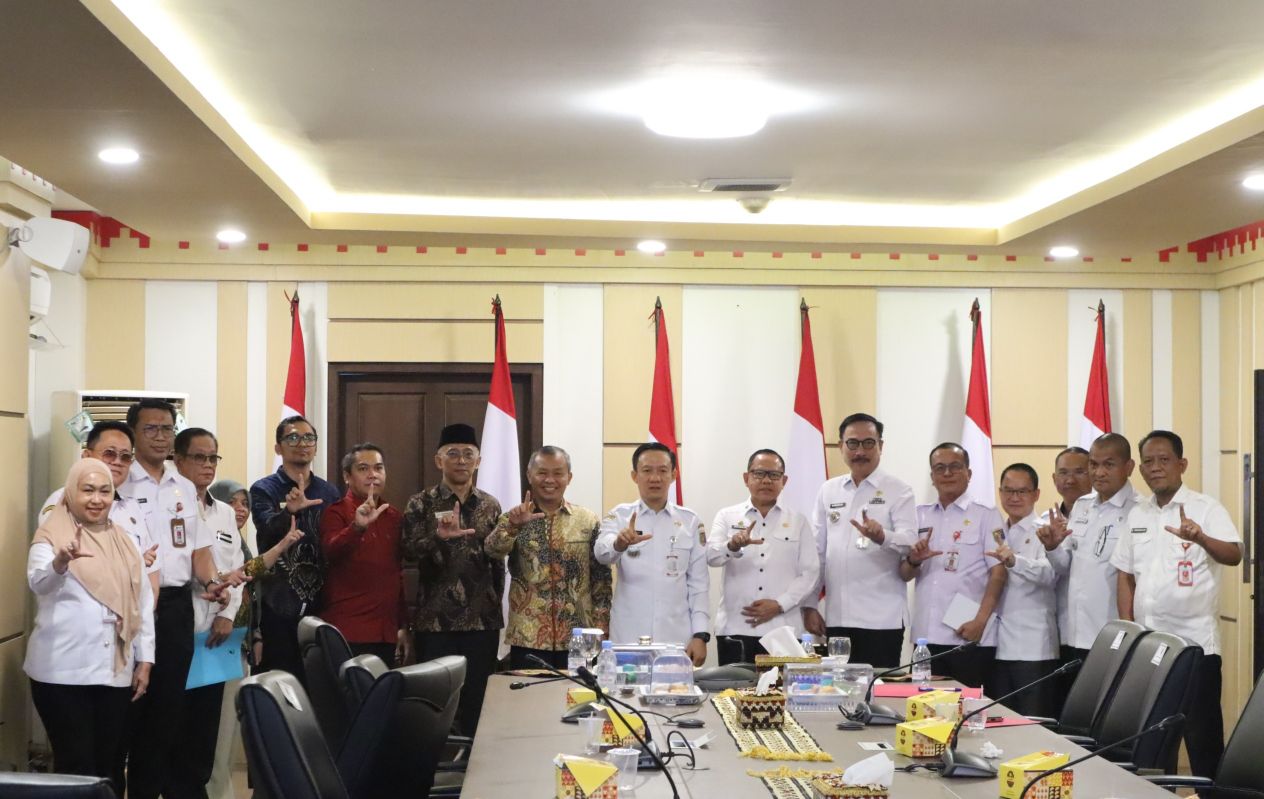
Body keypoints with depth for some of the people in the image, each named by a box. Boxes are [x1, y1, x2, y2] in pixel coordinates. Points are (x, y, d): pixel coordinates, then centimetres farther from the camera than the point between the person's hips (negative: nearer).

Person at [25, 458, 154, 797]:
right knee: (76, 766, -6)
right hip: (63, 672, -5)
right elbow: (38, 582, -21)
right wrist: (61, 561, -42)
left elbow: (143, 601, 15)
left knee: (109, 764, 8)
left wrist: (145, 659, 8)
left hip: (115, 671, 5)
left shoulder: (125, 542, 13)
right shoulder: (51, 536, -2)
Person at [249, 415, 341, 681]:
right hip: (280, 604, -3)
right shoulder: (264, 490, 0)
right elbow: (269, 530, -18)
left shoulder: (330, 494, 11)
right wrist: (290, 510, -39)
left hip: (321, 602, 3)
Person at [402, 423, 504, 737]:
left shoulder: (490, 506, 8)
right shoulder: (421, 504, 0)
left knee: (476, 701, 6)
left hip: (482, 620, 2)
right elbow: (410, 549, -14)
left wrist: (496, 604, 8)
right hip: (435, 620, -2)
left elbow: (499, 560, 12)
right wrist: (440, 535, -32)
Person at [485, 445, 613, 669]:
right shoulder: (515, 520, 4)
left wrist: (600, 631, 0)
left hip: (578, 640, 1)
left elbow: (601, 580, 6)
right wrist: (513, 525, -34)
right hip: (527, 639, 0)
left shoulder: (588, 521, 5)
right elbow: (493, 550, -16)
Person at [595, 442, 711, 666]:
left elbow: (699, 582, 6)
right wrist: (619, 543, -39)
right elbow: (602, 552, -17)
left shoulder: (690, 521, 6)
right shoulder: (619, 516, 3)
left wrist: (700, 635, -2)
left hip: (677, 640, 1)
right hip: (628, 640, -1)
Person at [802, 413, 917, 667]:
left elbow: (910, 541, -11)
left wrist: (882, 537, -32)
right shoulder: (828, 491, 11)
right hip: (837, 617, 4)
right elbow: (816, 550, 12)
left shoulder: (898, 490, 0)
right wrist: (809, 605, 7)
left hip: (882, 618, -3)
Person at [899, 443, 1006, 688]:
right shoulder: (919, 516, 13)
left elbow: (998, 572, -4)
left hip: (969, 636, -3)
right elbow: (904, 575, 14)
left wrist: (981, 620, -14)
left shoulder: (986, 516, 3)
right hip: (925, 636, 4)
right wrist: (913, 560, -8)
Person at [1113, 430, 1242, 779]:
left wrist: (1200, 538, -41)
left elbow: (1234, 555, -22)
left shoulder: (1205, 508, -6)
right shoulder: (1137, 513, 11)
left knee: (1202, 735, -2)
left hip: (1194, 643, -5)